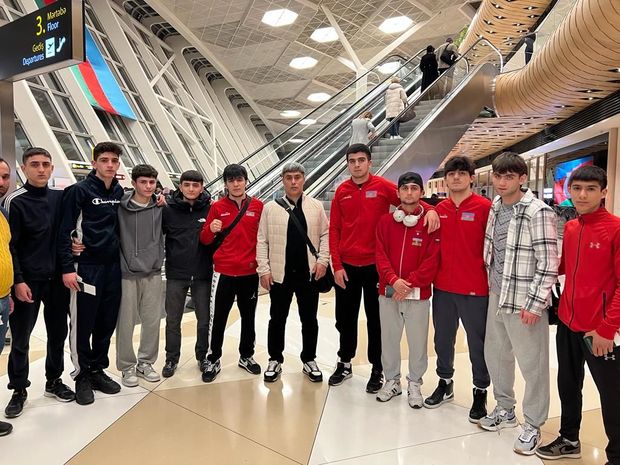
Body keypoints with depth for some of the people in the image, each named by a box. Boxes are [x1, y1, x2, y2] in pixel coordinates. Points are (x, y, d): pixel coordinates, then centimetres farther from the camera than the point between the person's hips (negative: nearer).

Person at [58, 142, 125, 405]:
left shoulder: (120, 192, 8)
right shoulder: (79, 191, -8)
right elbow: (65, 231, -10)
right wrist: (68, 268, -14)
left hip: (113, 267, 5)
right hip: (87, 267, -5)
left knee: (107, 323, 12)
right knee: (83, 324, 4)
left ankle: (98, 370, 27)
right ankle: (82, 376, 20)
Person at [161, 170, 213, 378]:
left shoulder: (210, 208, -3)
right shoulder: (168, 209, -3)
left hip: (203, 273, 0)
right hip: (176, 273, 0)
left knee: (204, 319, 11)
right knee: (173, 320, 11)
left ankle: (203, 356, 30)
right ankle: (171, 359, 28)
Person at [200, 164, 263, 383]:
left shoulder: (258, 206, 0)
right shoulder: (217, 207, -1)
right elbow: (204, 240, 1)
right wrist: (210, 229, -19)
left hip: (250, 273, 1)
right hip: (223, 272, -1)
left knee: (248, 317, 13)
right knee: (218, 318, 5)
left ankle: (247, 356, 31)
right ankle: (213, 360, 21)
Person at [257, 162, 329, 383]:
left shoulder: (316, 206, 3)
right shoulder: (271, 208, 0)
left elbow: (325, 234, 5)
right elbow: (262, 241, 0)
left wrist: (322, 260, -6)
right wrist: (264, 269, -5)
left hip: (308, 273, 1)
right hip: (280, 274, -1)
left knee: (310, 319, 12)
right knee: (277, 318, 11)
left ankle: (309, 360, 29)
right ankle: (275, 359, 29)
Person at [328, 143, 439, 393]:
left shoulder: (383, 186, -3)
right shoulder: (341, 192, 3)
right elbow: (334, 230, 3)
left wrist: (429, 209, -29)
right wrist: (336, 265, -3)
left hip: (375, 265, -2)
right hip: (346, 266, 3)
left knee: (375, 319, 10)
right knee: (345, 318, 14)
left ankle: (377, 369, 26)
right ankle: (345, 363, 33)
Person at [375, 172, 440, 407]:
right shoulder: (386, 221, 5)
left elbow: (432, 259, -8)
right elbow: (380, 255, 1)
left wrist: (410, 283, -14)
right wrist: (393, 280, -14)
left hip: (418, 294, -2)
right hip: (388, 292, 2)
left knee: (418, 341, 7)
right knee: (389, 339, 12)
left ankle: (415, 383, 28)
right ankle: (392, 381, 31)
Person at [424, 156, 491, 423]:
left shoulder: (485, 208, -8)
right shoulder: (439, 210, 6)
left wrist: (493, 281, -7)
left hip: (475, 290, -5)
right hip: (442, 288, 5)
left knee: (478, 343, 9)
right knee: (443, 339, 17)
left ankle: (480, 392, 28)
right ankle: (445, 384, 36)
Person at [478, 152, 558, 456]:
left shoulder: (538, 212, -15)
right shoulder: (495, 207, 6)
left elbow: (548, 264, -16)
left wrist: (534, 303, -17)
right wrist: (493, 287, 15)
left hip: (524, 302, -7)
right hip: (497, 296, 7)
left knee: (532, 364, 6)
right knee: (494, 354, 18)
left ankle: (533, 426, 25)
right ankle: (505, 410, 38)